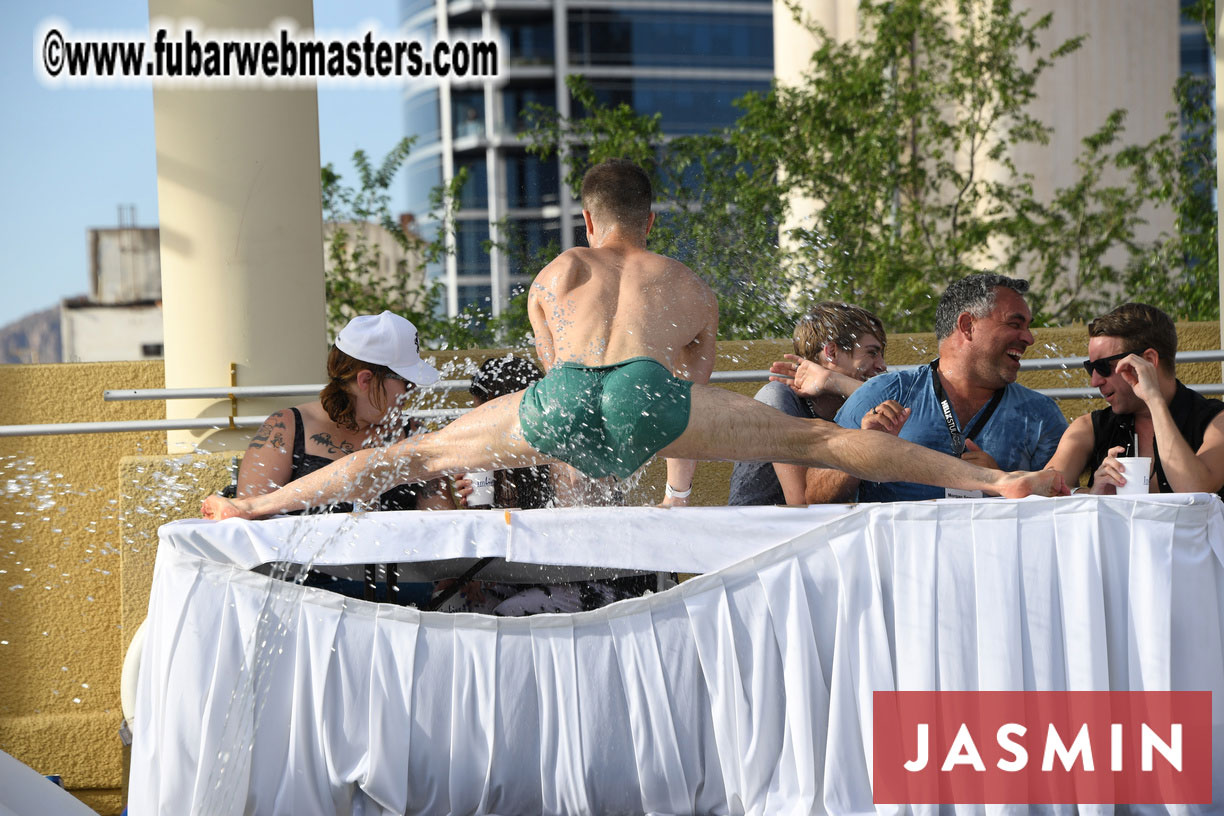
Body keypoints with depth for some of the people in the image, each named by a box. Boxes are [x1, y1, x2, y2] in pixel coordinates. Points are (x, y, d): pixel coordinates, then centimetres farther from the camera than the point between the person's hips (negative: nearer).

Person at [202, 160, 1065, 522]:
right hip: (645, 395, -1)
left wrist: (587, 459, 57)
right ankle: (994, 482, -3)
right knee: (818, 438, 3)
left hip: (561, 404, 1)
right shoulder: (692, 285, 35)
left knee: (413, 455, 16)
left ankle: (257, 507, 21)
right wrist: (677, 494, 52)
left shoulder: (554, 276, 37)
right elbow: (696, 401, 41)